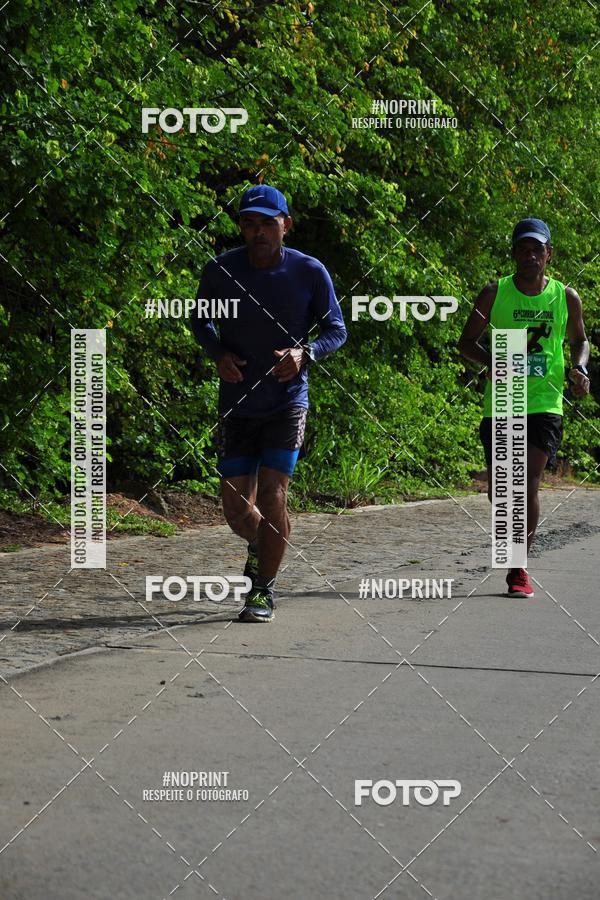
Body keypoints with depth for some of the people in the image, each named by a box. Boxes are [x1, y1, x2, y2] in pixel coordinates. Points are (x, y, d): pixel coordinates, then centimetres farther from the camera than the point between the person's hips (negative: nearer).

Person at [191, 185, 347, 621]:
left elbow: (336, 329, 2)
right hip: (236, 403, 2)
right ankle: (259, 544, 38)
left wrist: (305, 353, -18)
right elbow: (200, 319, 10)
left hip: (287, 403, -2)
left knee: (272, 498, -11)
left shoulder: (310, 272, -9)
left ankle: (264, 591, 5)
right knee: (237, 509, 3)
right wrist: (218, 354, -10)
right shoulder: (220, 270, -6)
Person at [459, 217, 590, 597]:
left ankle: (519, 567, -1)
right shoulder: (495, 293, -1)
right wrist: (492, 361, -15)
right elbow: (467, 341, 5)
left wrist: (580, 369, -2)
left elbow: (580, 340, 19)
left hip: (545, 404, -1)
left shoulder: (566, 297, 3)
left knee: (529, 485, -12)